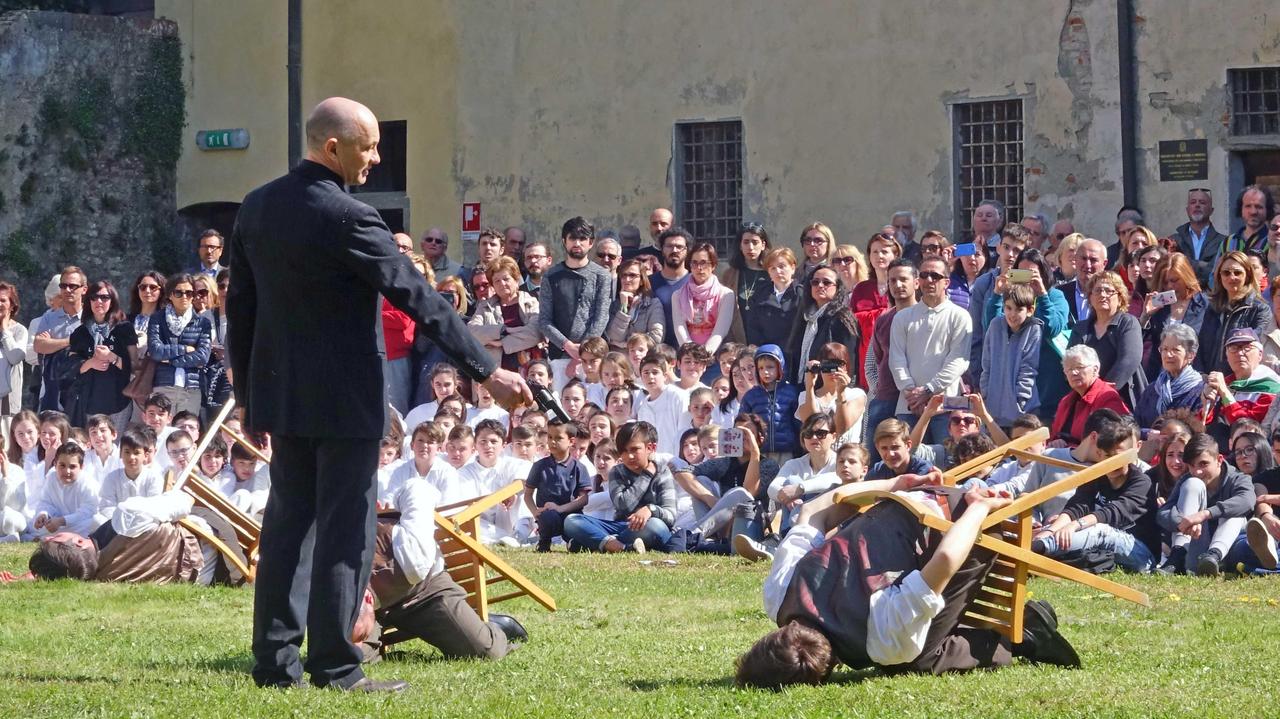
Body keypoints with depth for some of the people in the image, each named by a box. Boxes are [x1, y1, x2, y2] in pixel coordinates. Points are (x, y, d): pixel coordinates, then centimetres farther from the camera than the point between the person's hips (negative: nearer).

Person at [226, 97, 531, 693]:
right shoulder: (347, 218, -18)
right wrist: (487, 371, -18)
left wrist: (248, 392, 20)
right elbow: (418, 298, -20)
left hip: (280, 393, 7)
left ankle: (275, 660, 12)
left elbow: (239, 305, 11)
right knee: (345, 527, -2)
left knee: (287, 521, 12)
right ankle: (333, 665, -2)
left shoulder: (256, 208, 5)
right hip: (344, 398, -7)